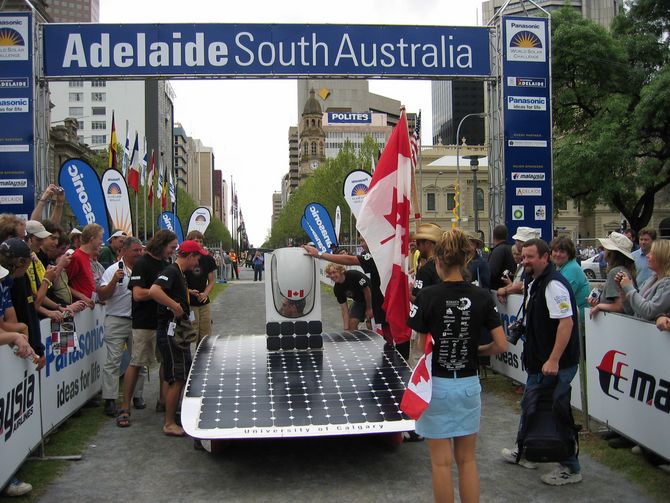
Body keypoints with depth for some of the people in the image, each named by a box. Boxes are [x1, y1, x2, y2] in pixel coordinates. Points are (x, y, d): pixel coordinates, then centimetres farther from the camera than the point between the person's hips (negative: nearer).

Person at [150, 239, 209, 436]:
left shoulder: (180, 274, 16)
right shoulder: (171, 272, -16)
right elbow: (154, 291, -33)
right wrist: (175, 306, -28)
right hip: (170, 330, -10)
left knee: (182, 376, 18)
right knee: (176, 379, -4)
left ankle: (174, 415, 30)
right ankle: (169, 424, 5)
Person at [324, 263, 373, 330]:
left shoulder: (354, 275, -31)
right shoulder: (337, 289, -13)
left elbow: (367, 290, -22)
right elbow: (344, 309, -13)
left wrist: (369, 309, -17)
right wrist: (346, 328, -20)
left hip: (371, 298, -6)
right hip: (359, 301, 6)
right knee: (352, 322, -4)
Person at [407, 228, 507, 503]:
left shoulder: (427, 296, -13)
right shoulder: (482, 297, -5)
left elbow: (422, 346, -11)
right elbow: (501, 345, -6)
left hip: (437, 384, -3)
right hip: (469, 384, 3)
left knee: (441, 462, 9)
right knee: (467, 459, 17)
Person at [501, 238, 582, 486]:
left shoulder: (553, 284, -20)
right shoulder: (536, 283, 12)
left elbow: (566, 322, -28)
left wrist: (553, 360, -30)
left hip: (555, 364, -11)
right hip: (540, 361, 11)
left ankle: (571, 468, 11)